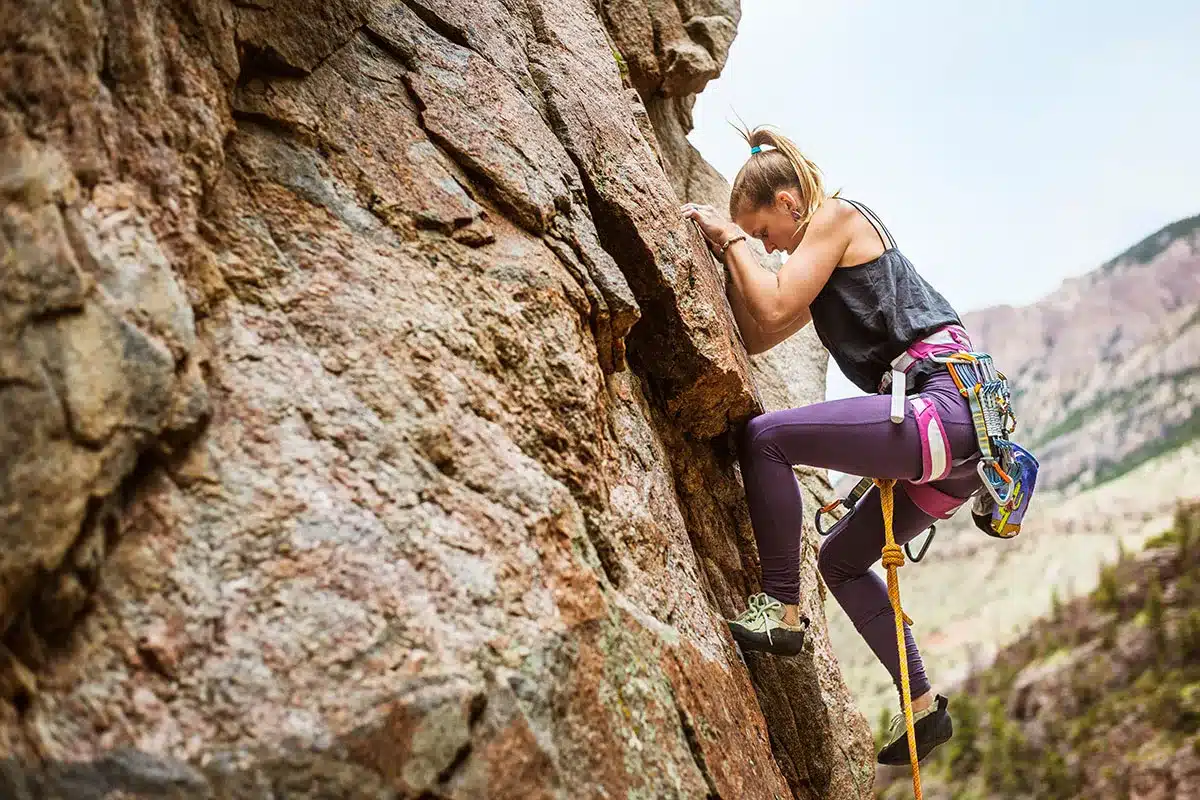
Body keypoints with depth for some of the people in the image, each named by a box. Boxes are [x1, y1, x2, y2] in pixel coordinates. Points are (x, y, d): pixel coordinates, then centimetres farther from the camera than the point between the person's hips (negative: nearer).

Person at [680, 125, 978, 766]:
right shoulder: (824, 264, 26)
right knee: (842, 559, 19)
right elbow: (757, 337, 27)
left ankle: (781, 609, -10)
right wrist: (727, 255, 22)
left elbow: (775, 306, -11)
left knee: (766, 437, -16)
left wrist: (736, 238, 3)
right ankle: (923, 706, 21)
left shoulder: (838, 215, -1)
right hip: (954, 432, 11)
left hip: (946, 406, -11)